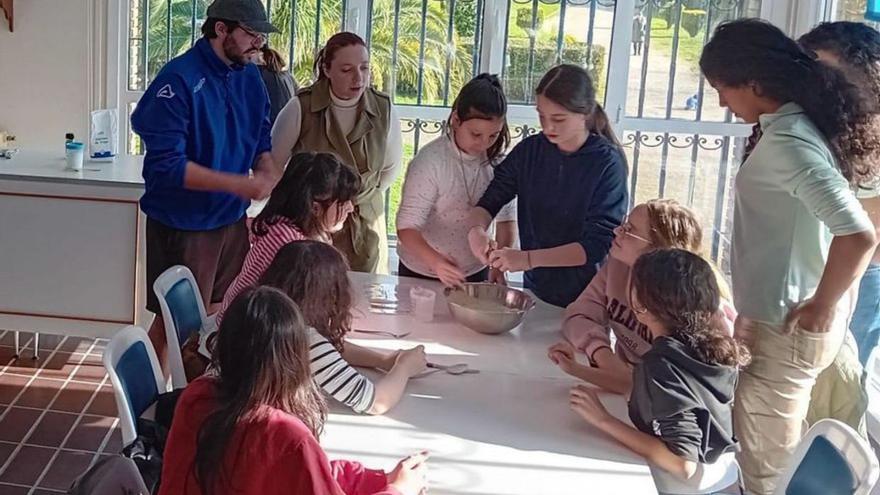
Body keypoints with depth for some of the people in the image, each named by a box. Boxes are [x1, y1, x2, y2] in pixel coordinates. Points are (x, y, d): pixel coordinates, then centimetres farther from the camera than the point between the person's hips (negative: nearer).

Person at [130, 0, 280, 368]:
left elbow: (260, 139, 13)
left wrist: (269, 174, -9)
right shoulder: (178, 80, -20)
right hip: (182, 225, -6)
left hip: (232, 219, 7)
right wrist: (239, 184, -27)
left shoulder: (250, 77, 2)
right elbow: (166, 163, -23)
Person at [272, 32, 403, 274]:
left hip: (365, 227, 2)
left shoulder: (384, 110, -4)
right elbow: (273, 163, 0)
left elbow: (391, 168, 12)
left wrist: (361, 197, 10)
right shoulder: (301, 107, -12)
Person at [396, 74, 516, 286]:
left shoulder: (497, 161, -10)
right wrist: (437, 263, -41)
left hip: (476, 273, 3)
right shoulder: (429, 161, -22)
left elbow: (506, 218, -3)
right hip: (421, 274, -3)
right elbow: (407, 228, -24)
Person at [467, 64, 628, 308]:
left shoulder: (607, 164, -17)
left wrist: (528, 258, -32)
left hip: (586, 299, -4)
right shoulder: (530, 150, -4)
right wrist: (477, 228, -23)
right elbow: (490, 201, -1)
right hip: (535, 291, 4)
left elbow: (596, 246, -22)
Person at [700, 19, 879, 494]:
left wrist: (822, 309, -18)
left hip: (784, 327, -10)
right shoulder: (796, 125, 8)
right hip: (777, 318, 10)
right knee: (771, 453, 22)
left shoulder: (785, 141, -23)